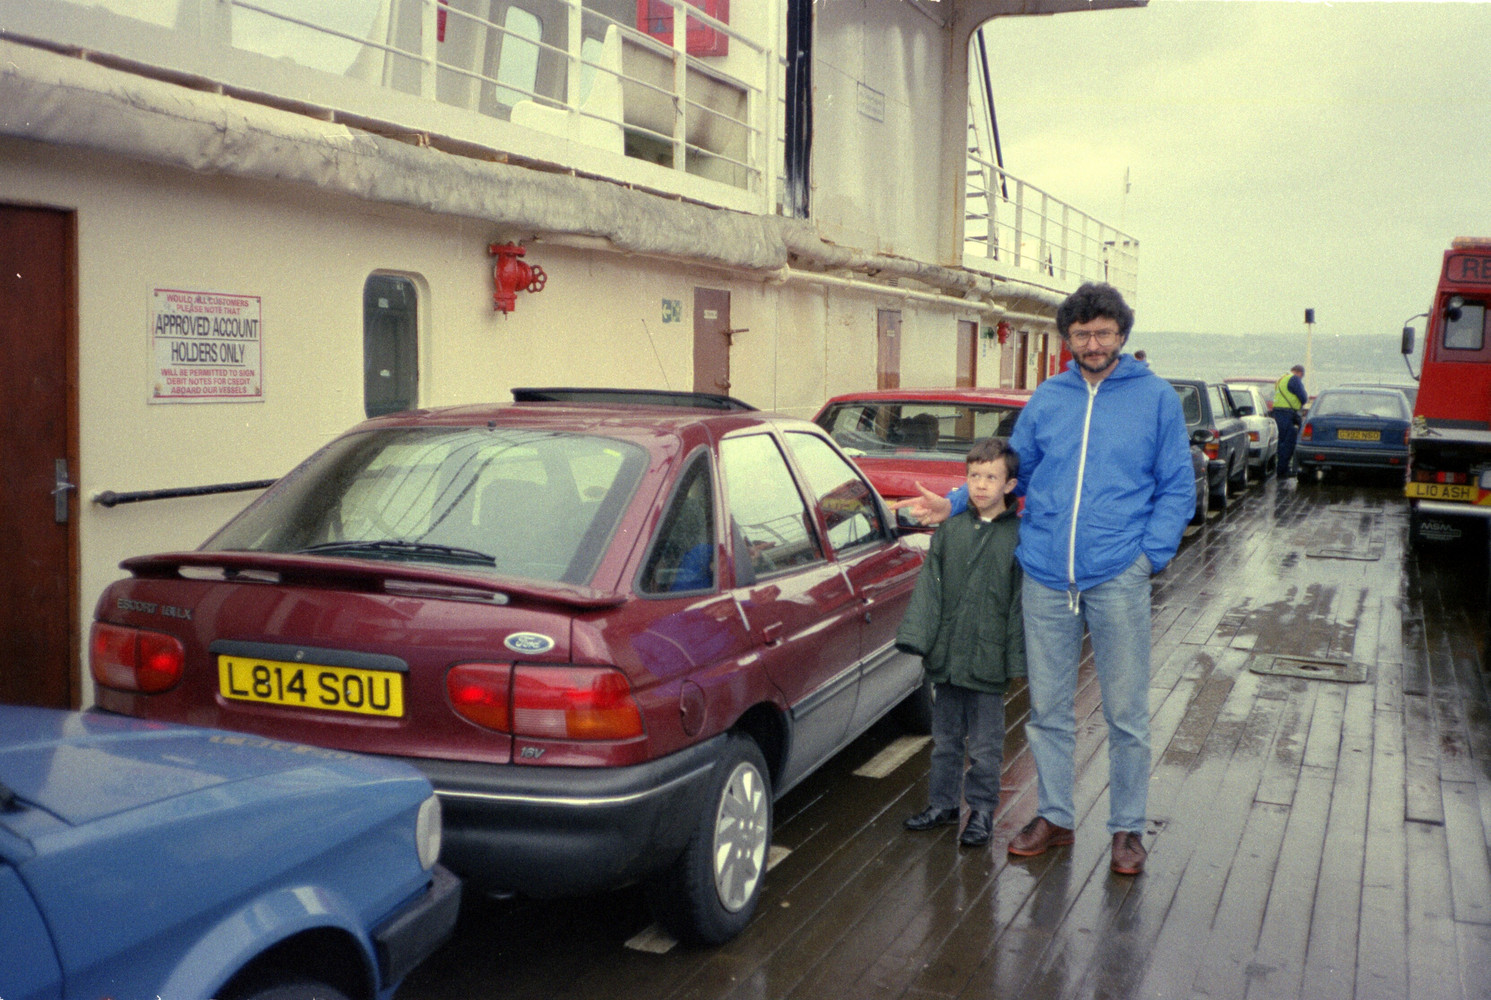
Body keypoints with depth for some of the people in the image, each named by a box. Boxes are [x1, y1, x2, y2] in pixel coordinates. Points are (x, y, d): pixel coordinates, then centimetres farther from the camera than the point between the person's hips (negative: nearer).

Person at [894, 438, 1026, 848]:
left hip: (987, 661, -3)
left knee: (984, 746, 6)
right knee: (945, 738, 16)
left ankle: (982, 809, 22)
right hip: (946, 656, 4)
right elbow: (930, 584, 5)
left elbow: (1021, 600, -4)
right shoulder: (950, 527, 4)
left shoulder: (1020, 534, -4)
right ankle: (942, 803, 31)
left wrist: (1016, 658, -8)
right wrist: (917, 636, -2)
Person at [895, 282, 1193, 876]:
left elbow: (1177, 489, 5)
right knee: (1047, 710, 11)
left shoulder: (1155, 397, 4)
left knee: (1126, 714, 4)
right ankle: (1053, 816, 26)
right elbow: (1013, 471, 20)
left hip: (1117, 580, -3)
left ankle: (1128, 828, 19)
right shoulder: (1046, 398, 12)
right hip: (1046, 579, 3)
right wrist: (955, 504, 8)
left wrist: (1150, 554, -7)